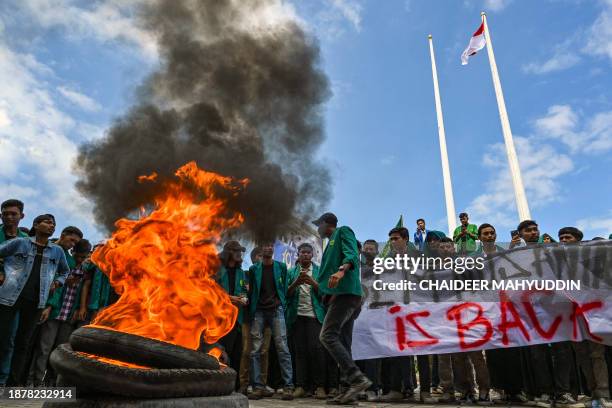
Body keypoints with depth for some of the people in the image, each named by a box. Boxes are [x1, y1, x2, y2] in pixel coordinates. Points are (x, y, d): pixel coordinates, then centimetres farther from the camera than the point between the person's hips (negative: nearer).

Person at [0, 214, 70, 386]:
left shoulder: (57, 251, 13)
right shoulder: (19, 242, 3)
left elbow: (65, 271, 27)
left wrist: (56, 283, 12)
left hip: (35, 300, 3)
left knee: (23, 342, 9)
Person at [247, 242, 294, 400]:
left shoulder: (281, 267, 11)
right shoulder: (254, 269, 11)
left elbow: (284, 288, 11)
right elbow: (251, 291, 12)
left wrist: (281, 306, 2)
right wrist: (250, 312, 7)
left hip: (276, 310, -1)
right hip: (258, 311, 1)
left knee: (282, 348, -8)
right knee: (255, 350, -4)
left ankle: (288, 387, -7)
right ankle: (258, 387, 1)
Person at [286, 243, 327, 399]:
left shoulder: (319, 271, 12)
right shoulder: (292, 272, 15)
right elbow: (287, 294, 5)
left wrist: (312, 283, -15)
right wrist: (296, 283, -14)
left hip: (315, 314, -1)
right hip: (297, 315, 2)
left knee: (316, 348, -11)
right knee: (300, 350, -1)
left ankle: (319, 386, -7)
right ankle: (301, 386, 1)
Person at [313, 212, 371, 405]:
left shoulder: (343, 231, 4)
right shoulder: (331, 243, 29)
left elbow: (352, 255, -16)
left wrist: (341, 271, -32)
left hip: (345, 292, -10)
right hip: (341, 294, 10)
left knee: (327, 335, -17)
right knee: (343, 343, 5)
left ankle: (357, 378, -20)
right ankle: (350, 388, 4)